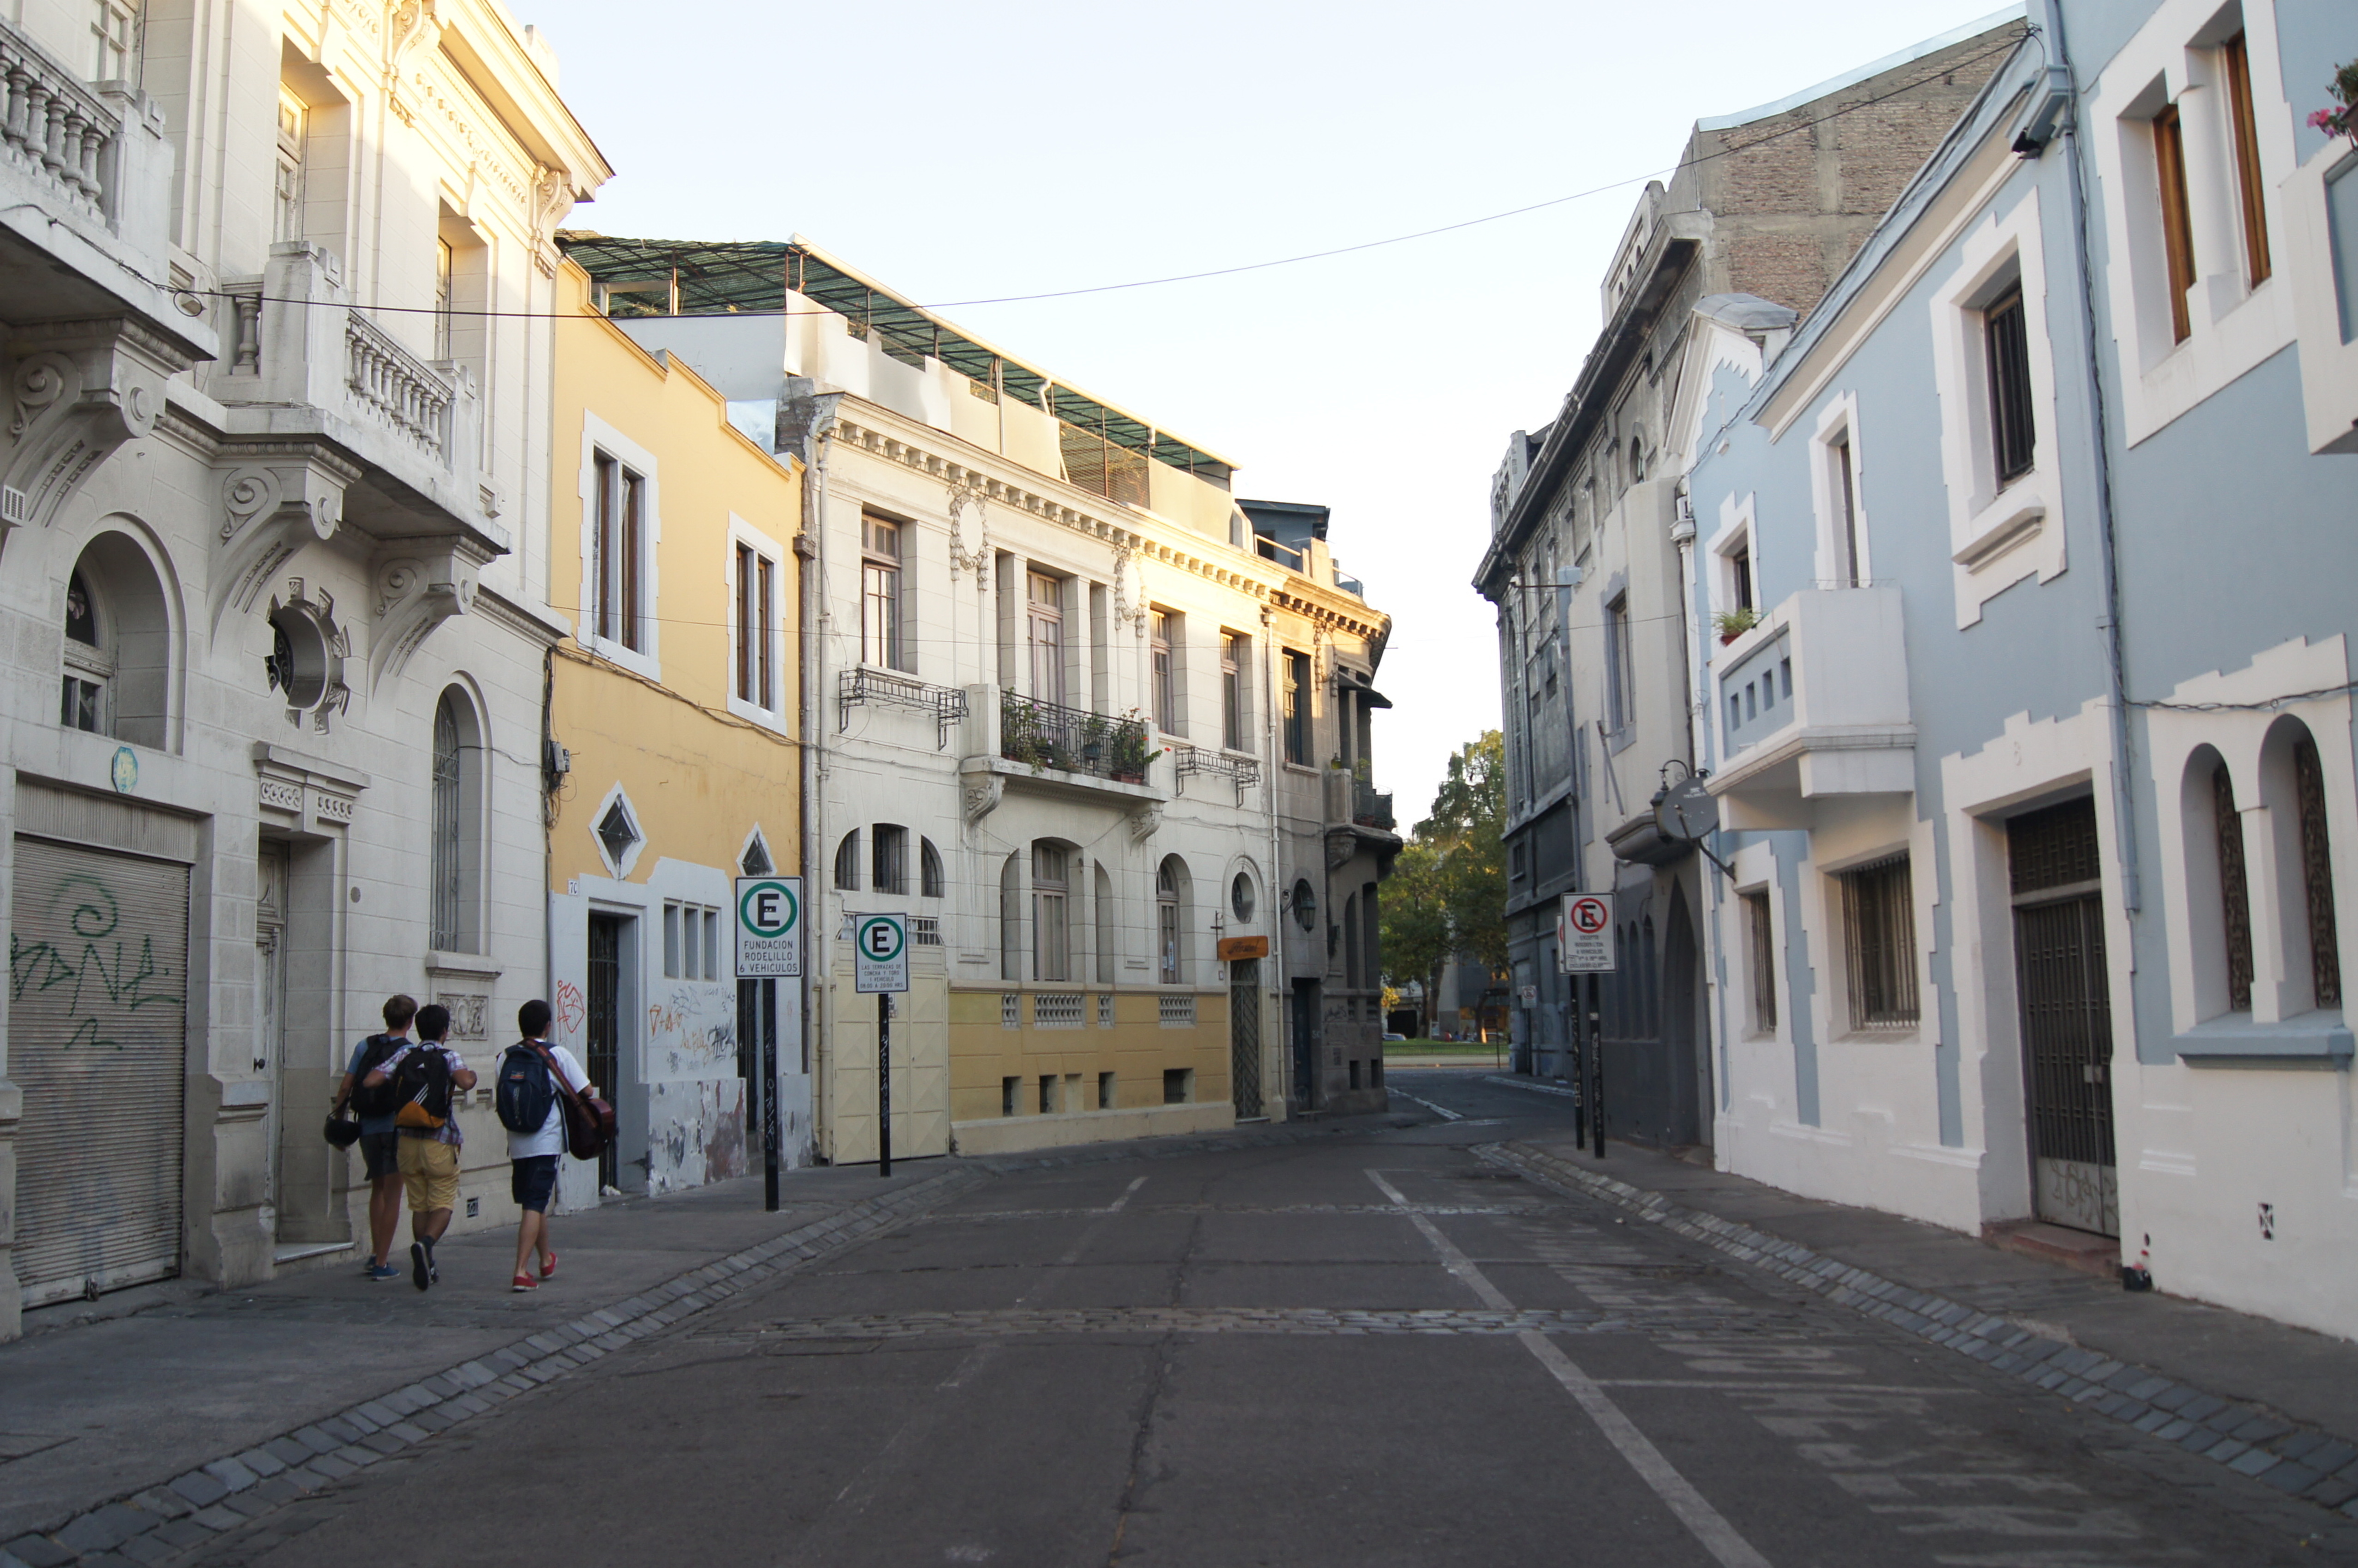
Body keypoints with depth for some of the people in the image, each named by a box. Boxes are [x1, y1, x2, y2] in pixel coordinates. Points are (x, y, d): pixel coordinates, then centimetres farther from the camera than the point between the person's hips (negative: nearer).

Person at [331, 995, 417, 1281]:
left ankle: (374, 1254, 20)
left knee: (378, 1189, 20)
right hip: (397, 1128, -4)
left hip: (368, 1128, 4)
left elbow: (345, 1087, 2)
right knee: (392, 1194, 1)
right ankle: (381, 1264, -1)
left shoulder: (364, 1047, 5)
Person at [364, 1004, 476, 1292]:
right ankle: (426, 1244, -26)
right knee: (442, 1203, 2)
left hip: (408, 1140, 4)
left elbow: (370, 1081, -5)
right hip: (440, 1141, -3)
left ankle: (425, 1267, 14)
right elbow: (465, 1082, -24)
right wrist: (472, 1075, -1)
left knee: (419, 1205, 13)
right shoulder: (450, 1057, -4)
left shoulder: (404, 1055, 5)